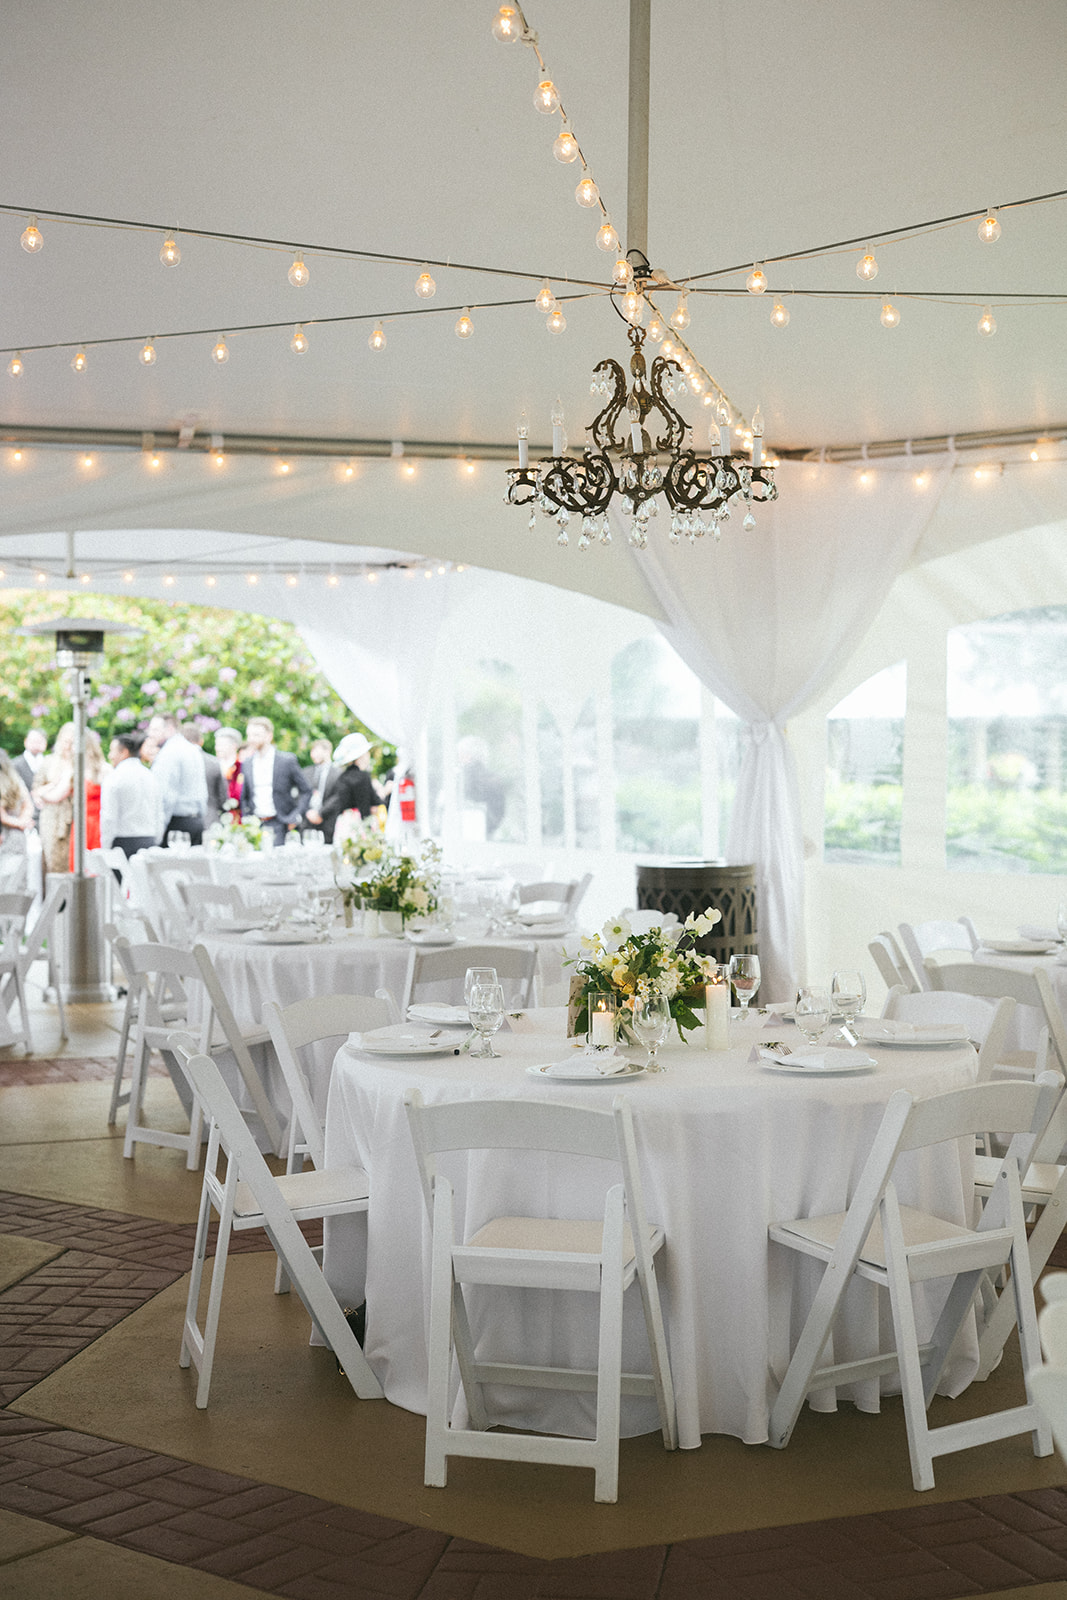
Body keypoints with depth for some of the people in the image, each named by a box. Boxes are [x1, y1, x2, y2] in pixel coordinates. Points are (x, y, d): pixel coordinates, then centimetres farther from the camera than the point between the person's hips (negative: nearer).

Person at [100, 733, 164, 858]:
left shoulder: (113, 778, -6)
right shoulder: (151, 776, 12)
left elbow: (108, 818, -11)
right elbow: (160, 816, 14)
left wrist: (105, 850, -7)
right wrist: (154, 846, 20)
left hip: (123, 842, -6)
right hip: (149, 842, 6)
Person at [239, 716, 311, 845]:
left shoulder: (287, 760, -2)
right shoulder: (247, 764, 11)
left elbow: (306, 790, 1)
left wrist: (294, 818, -7)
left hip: (279, 825, -4)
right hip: (255, 824, 4)